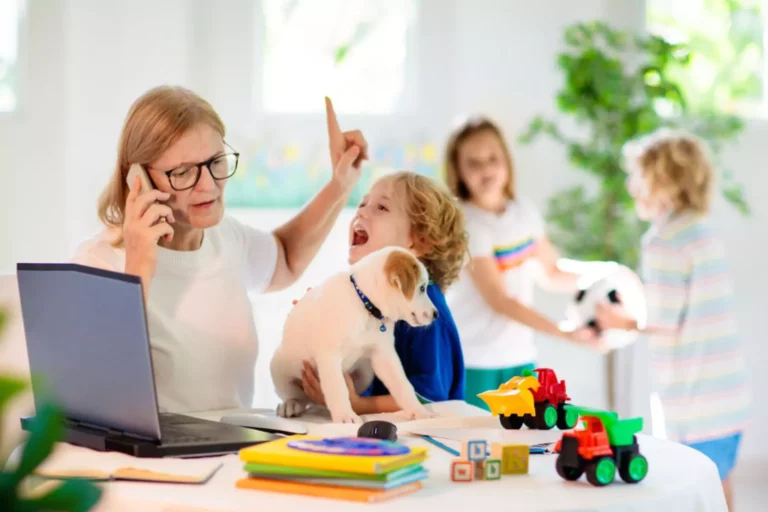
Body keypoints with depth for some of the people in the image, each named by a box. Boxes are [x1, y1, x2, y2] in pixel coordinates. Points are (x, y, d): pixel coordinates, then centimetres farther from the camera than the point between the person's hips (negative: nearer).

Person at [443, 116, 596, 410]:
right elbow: (498, 300, -20)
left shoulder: (524, 212, 5)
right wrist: (564, 332, -27)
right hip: (474, 364, -5)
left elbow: (550, 274, 16)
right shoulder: (467, 223, -15)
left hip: (521, 358, 6)